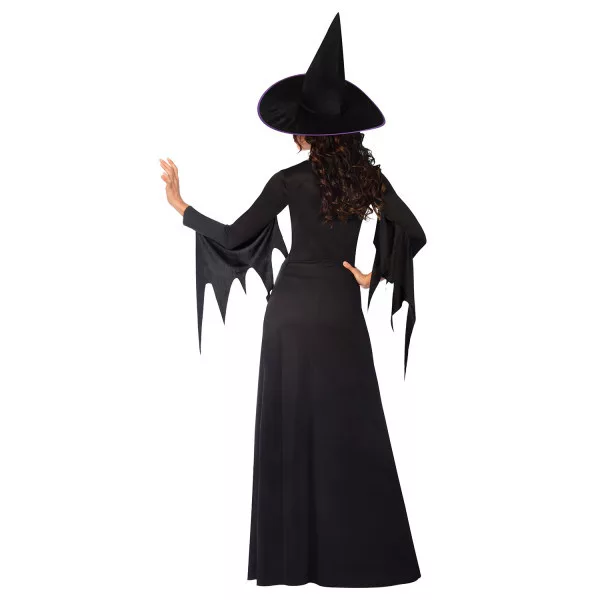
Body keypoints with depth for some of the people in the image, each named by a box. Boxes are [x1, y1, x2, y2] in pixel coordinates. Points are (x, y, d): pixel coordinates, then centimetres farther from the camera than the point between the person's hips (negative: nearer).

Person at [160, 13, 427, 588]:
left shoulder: (291, 180, -9)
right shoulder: (369, 177, 0)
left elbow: (236, 235, -9)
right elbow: (413, 234, -3)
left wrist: (181, 205, 1)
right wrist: (375, 275, 5)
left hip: (293, 305, -2)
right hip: (342, 308, 2)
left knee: (291, 423, 5)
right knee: (350, 425, 8)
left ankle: (293, 556, 10)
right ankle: (363, 553, 12)